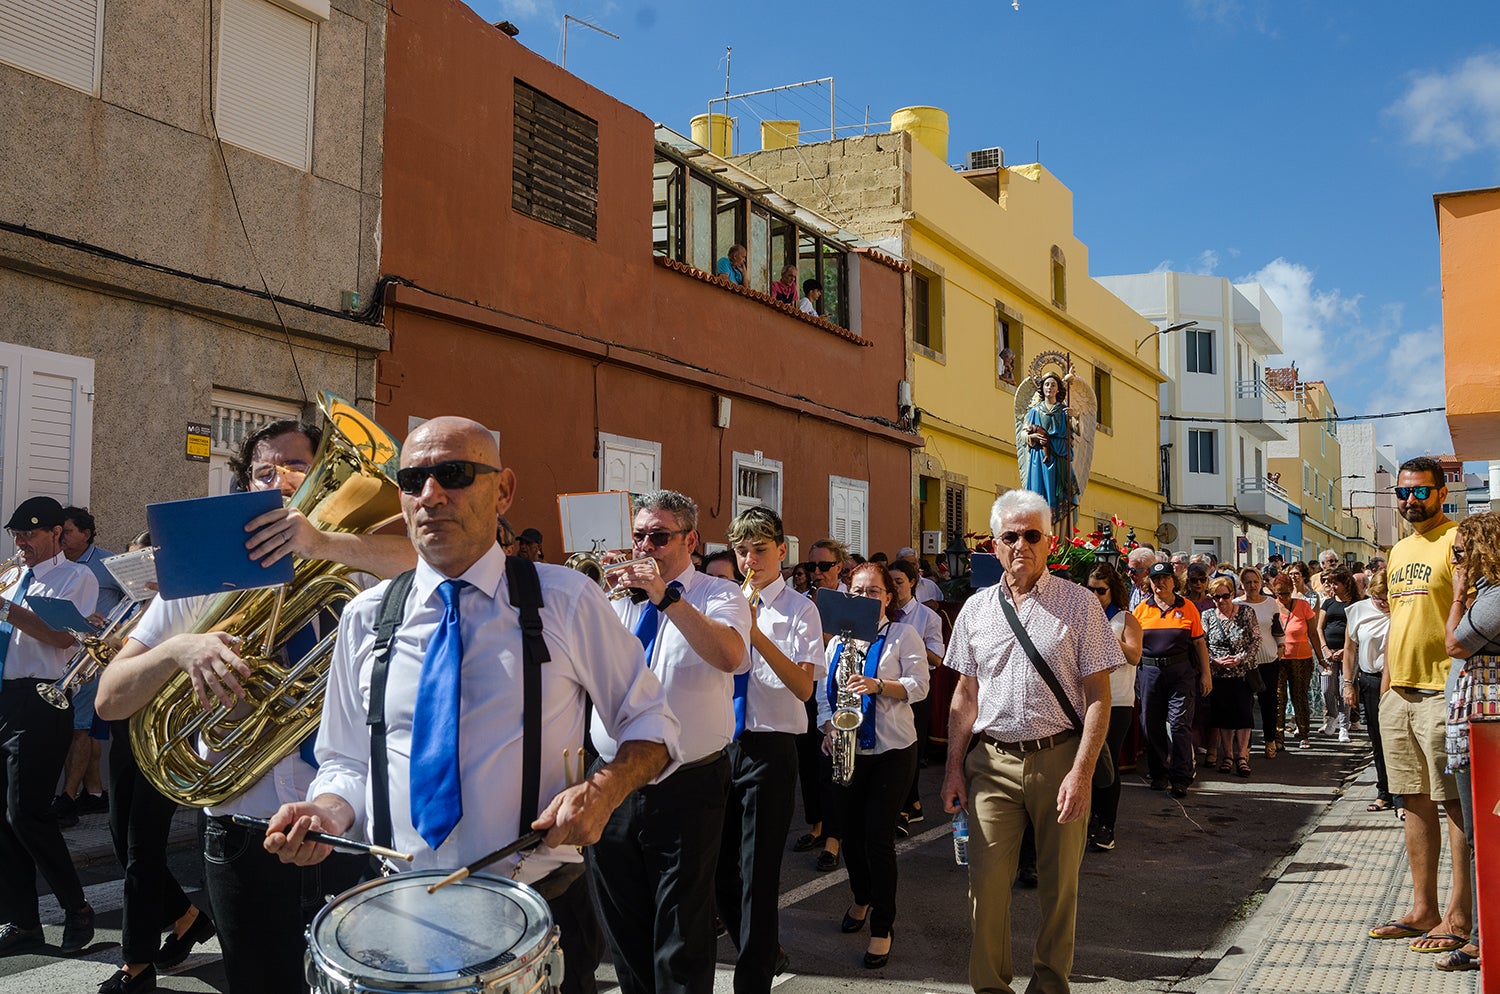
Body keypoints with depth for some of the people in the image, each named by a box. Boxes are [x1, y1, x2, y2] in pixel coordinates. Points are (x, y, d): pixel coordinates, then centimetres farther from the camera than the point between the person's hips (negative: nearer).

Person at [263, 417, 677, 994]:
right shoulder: (366, 618, 2)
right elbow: (348, 762, 11)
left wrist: (602, 789, -16)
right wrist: (329, 812, -11)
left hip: (542, 908, -2)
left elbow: (650, 722, 2)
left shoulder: (566, 600, -5)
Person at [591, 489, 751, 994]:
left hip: (686, 787, -4)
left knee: (682, 935, 4)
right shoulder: (616, 596, 10)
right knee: (623, 925, 18)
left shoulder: (718, 596, -4)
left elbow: (730, 656, -26)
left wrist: (666, 596, -30)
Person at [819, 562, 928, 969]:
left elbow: (918, 686, -11)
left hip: (891, 752, -4)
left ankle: (883, 926, 4)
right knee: (851, 835, 12)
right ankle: (862, 899, 38)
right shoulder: (837, 641, 12)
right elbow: (824, 694, 12)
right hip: (847, 752, 5)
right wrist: (828, 727, -6)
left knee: (878, 837, -9)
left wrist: (878, 685, -26)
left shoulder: (903, 636, -1)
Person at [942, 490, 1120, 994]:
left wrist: (1081, 772, -13)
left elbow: (1098, 696, -4)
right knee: (986, 882, 0)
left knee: (1060, 884, 9)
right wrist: (955, 767, 7)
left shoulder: (1080, 604, -2)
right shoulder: (976, 608, 8)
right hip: (993, 762, 2)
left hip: (1059, 759, -2)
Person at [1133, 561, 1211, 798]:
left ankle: (1180, 778, -2)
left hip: (1181, 672, -2)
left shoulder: (1187, 607, 4)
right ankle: (1158, 774, 20)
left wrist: (1206, 673, 2)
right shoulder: (1142, 609, 7)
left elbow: (1199, 642, 6)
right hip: (1149, 671, 2)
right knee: (1151, 724, 6)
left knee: (1180, 723, -7)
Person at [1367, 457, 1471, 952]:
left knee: (1455, 803, -2)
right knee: (1416, 801, 12)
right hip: (1398, 693, 8)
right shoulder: (1399, 550, 17)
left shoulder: (1458, 541, -7)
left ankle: (1459, 916, 4)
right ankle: (1422, 909, 19)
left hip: (1443, 692, -8)